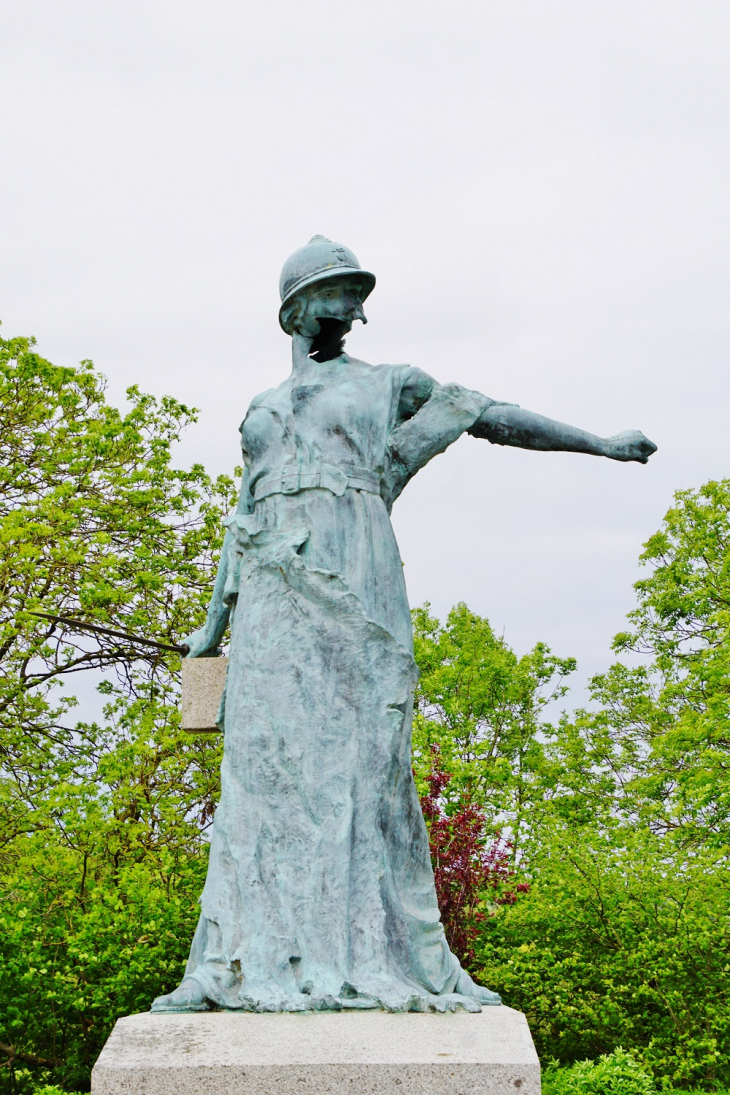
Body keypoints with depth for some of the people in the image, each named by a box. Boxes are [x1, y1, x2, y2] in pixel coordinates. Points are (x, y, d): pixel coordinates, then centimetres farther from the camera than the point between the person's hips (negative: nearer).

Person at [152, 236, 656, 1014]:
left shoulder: (389, 386, 18)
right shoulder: (261, 411, 26)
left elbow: (490, 416, 18)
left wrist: (604, 444, 19)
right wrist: (214, 620, 20)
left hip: (354, 581, -2)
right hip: (274, 591, 3)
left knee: (363, 757, -8)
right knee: (265, 757, -5)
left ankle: (378, 957, -6)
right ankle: (247, 964, -5)